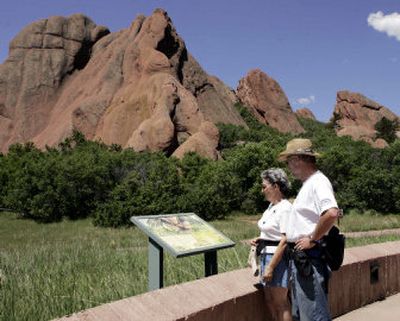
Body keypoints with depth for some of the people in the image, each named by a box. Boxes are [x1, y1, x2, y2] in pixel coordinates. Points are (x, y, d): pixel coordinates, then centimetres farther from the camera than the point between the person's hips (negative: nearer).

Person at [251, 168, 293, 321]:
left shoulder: (285, 208, -16)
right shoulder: (271, 206, 12)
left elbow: (285, 241, -21)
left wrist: (270, 267, -21)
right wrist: (260, 240, 6)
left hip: (278, 257, -9)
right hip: (266, 255, 9)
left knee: (280, 303, 0)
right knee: (270, 301, 14)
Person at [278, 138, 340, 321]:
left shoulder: (318, 182, -15)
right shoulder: (307, 184, 17)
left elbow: (331, 213, -32)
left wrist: (312, 239, -21)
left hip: (309, 259, -11)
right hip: (299, 258, 11)